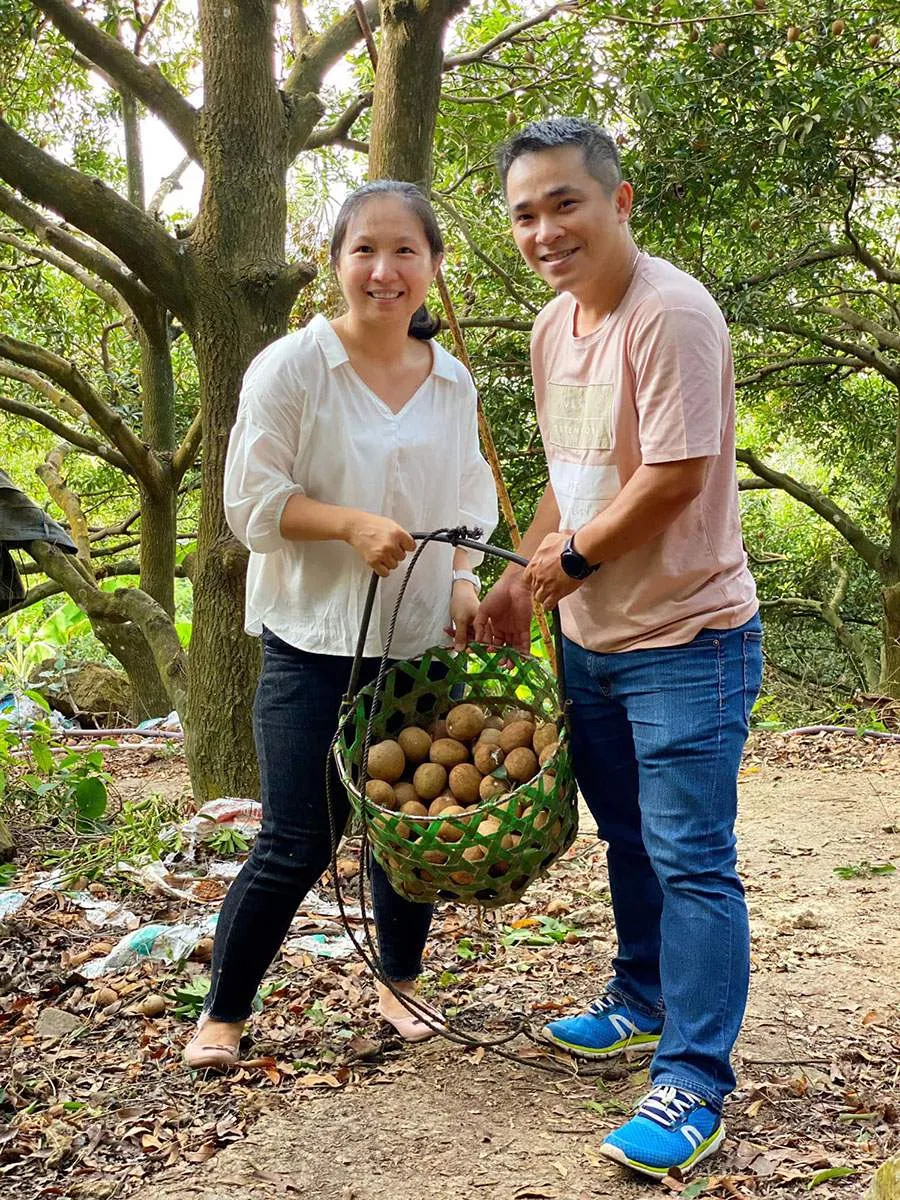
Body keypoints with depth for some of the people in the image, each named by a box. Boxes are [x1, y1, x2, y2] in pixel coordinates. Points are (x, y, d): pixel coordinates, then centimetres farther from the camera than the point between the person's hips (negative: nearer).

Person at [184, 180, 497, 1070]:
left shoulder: (452, 382, 6)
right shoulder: (290, 367, -9)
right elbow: (253, 502, -9)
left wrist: (462, 581, -2)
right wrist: (353, 524, -23)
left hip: (421, 641, 5)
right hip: (315, 640, -4)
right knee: (295, 845, -3)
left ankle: (398, 985, 37)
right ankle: (222, 1012, 18)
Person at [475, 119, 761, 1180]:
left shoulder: (672, 315, -20)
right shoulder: (553, 326, 8)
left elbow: (675, 477, -23)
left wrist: (573, 558, -11)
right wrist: (522, 575, 9)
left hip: (687, 637, -9)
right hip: (590, 637, 9)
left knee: (689, 860, -4)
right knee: (627, 837, 22)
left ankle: (693, 1087, 5)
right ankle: (644, 1000, 41)